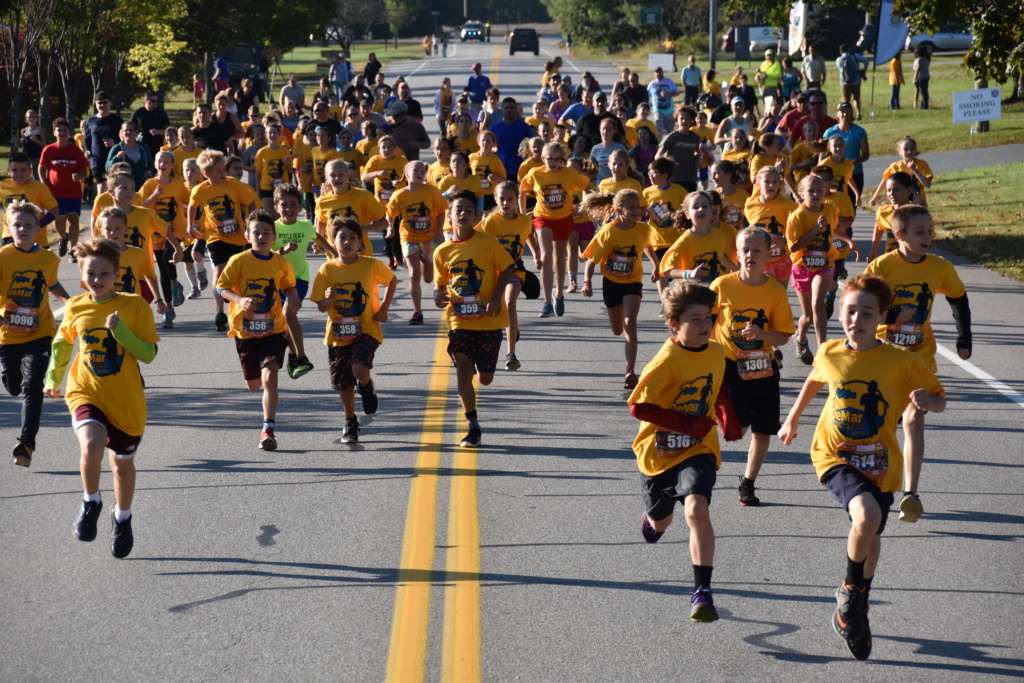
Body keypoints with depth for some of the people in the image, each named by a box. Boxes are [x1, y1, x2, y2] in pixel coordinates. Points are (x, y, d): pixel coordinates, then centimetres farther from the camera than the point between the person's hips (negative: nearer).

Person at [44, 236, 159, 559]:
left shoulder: (135, 307, -10)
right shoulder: (75, 308, -2)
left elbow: (149, 354, -14)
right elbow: (63, 342, 18)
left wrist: (120, 330, -25)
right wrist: (53, 378, 21)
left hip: (126, 401, 0)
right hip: (85, 393, 0)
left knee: (123, 464, 16)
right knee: (91, 446, -29)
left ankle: (122, 518, 44)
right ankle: (91, 503, -1)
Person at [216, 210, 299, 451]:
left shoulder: (281, 263, 0)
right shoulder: (239, 261, -7)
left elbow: (289, 286, 17)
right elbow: (221, 287, -5)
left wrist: (292, 299, -5)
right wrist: (240, 300, -24)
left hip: (274, 329, 0)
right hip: (245, 329, 0)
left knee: (270, 376, -19)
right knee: (253, 384, 11)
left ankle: (268, 429, -16)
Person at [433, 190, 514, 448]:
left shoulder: (487, 242, -6)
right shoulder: (443, 252, 2)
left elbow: (506, 268, -1)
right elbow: (440, 282, 12)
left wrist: (497, 296, -14)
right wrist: (438, 295, -11)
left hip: (489, 321, -1)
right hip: (460, 321, 1)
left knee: (485, 378, 3)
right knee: (463, 370, -14)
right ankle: (473, 428, -4)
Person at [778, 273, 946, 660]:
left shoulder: (901, 362, -12)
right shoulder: (829, 354, -5)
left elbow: (940, 400, -5)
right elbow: (814, 381, 17)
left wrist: (928, 400, -29)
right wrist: (792, 419, 29)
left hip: (879, 462, 1)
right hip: (835, 456, -1)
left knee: (871, 536, 16)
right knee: (866, 515, -29)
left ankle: (855, 612, 45)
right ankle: (851, 592, -4)